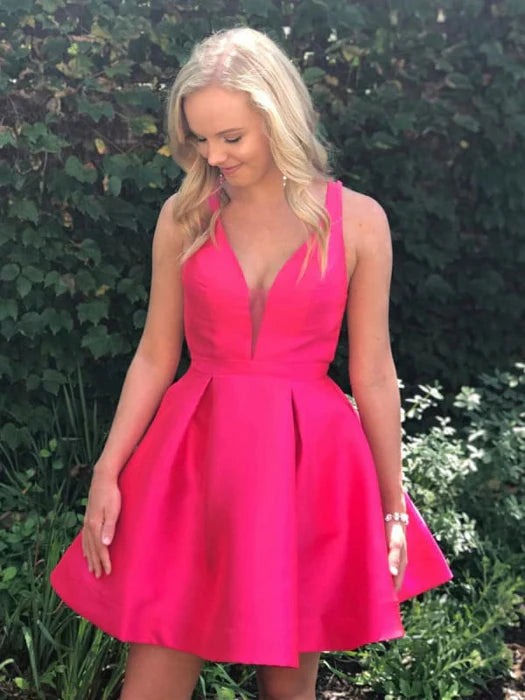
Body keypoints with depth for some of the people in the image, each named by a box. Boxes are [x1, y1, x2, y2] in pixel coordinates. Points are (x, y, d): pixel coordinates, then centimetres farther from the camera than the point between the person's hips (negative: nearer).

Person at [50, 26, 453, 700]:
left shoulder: (356, 220, -2)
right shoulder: (183, 215, 2)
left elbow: (373, 375, 1)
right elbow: (154, 357, 6)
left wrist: (394, 509, 5)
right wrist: (106, 473, 0)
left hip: (308, 466, -1)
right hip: (195, 456, 1)